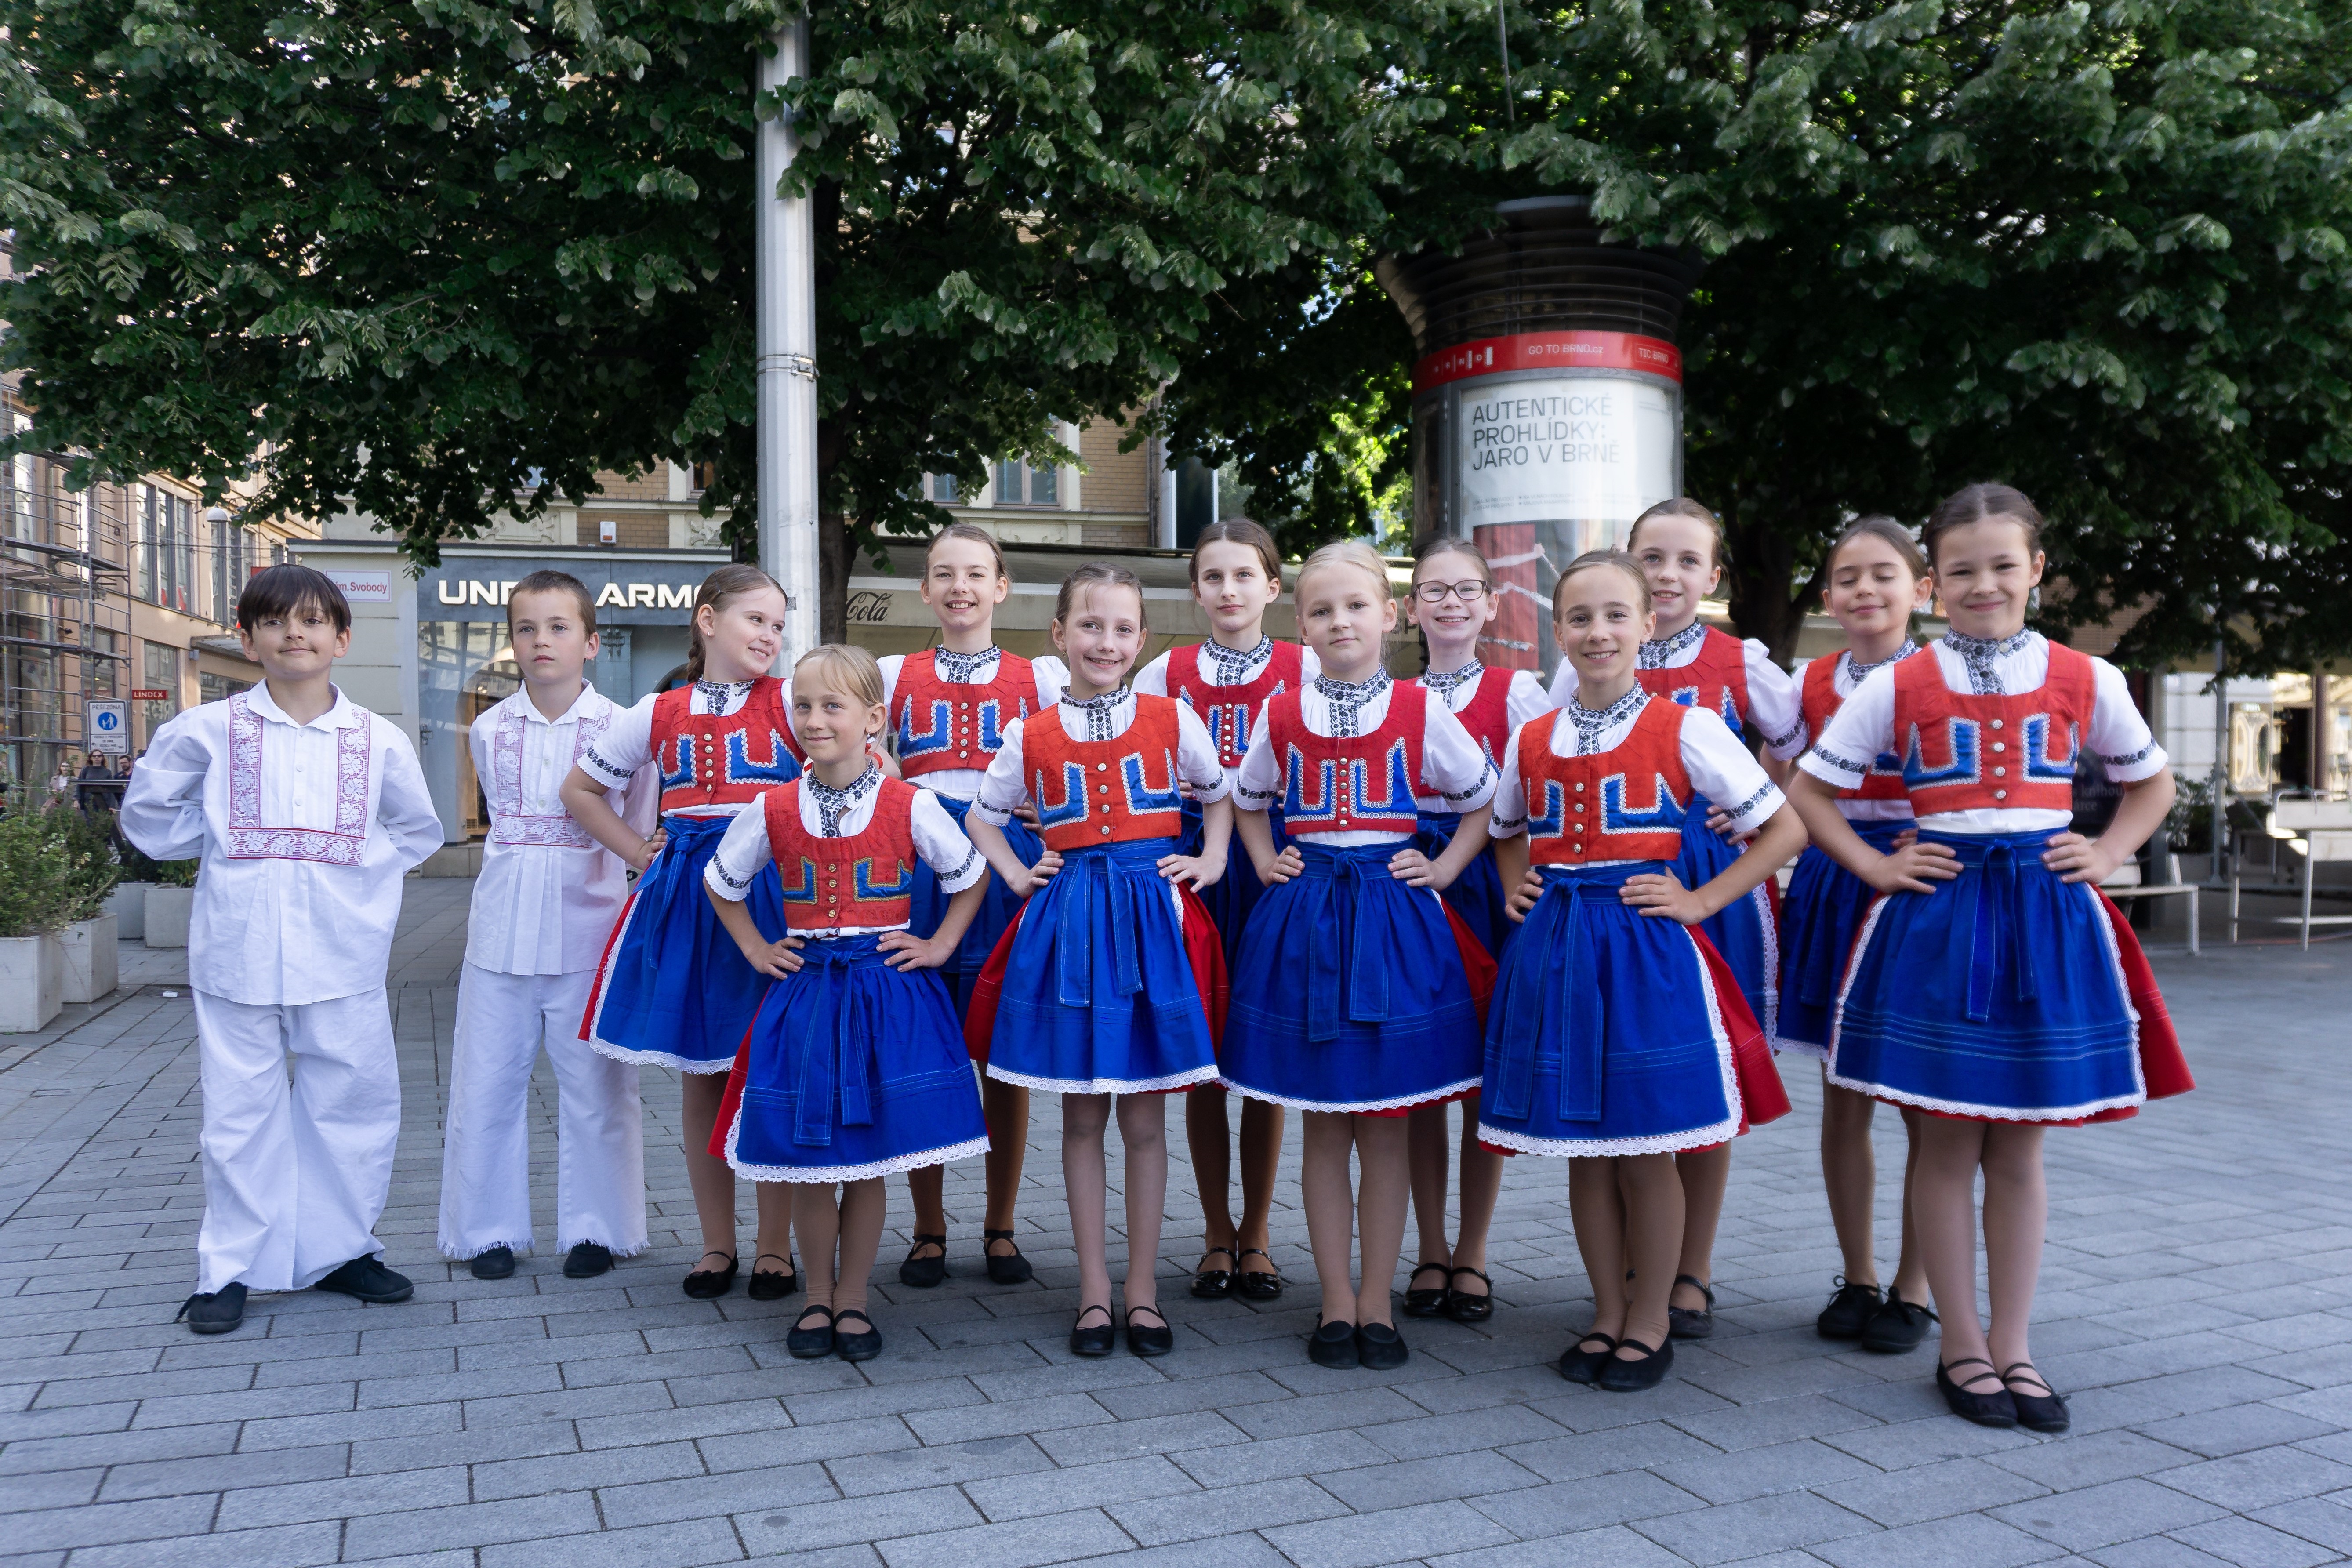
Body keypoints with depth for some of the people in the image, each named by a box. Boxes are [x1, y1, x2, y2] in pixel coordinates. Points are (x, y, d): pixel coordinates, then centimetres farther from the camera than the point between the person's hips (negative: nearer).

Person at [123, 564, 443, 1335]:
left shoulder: (380, 740, 3)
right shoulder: (207, 730, 0)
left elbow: (417, 830, 16)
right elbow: (150, 815, 9)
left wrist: (363, 870, 4)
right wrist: (224, 848, 1)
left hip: (341, 951, 1)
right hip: (237, 951, -1)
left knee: (357, 1098, 6)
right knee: (241, 1110, 5)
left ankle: (339, 1250, 22)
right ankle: (230, 1269, 17)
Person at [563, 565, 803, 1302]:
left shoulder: (790, 702, 2)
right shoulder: (656, 715, 8)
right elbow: (580, 789, 19)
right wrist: (638, 853, 9)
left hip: (772, 894, -2)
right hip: (685, 900, 2)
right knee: (700, 1075, 7)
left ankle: (775, 1246, 14)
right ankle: (716, 1243, 21)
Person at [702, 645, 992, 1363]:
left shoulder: (911, 806, -5)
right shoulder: (773, 810, 1)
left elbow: (971, 877, 8)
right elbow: (720, 882, 16)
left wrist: (939, 946, 1)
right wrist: (756, 950, 9)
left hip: (886, 989, -1)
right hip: (804, 991, 2)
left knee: (869, 1155, 4)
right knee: (805, 1157, 6)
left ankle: (852, 1298, 20)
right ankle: (818, 1296, 24)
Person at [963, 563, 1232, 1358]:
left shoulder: (1172, 720, 2)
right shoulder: (1032, 736, 4)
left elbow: (1221, 795, 16)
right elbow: (982, 817, 18)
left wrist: (1211, 862, 2)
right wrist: (1017, 874, 5)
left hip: (1152, 915, -1)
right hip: (1068, 922, 1)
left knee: (1145, 1119, 5)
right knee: (1081, 1117, 8)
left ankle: (1142, 1285, 18)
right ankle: (1094, 1288, 19)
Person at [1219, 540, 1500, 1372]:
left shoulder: (1420, 711, 0)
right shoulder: (1283, 715, 4)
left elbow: (1488, 799, 10)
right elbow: (1248, 799, 22)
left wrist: (1441, 869, 1)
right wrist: (1267, 865, 9)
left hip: (1392, 914, -1)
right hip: (1304, 916, 1)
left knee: (1385, 1128, 5)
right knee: (1323, 1128, 7)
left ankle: (1377, 1302, 17)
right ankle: (1337, 1301, 18)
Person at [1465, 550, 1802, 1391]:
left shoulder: (1685, 729, -4)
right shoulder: (1529, 740, 8)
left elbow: (1786, 827, -2)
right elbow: (1504, 834, 26)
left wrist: (1701, 900, -7)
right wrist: (1518, 891, 8)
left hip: (1645, 943, -4)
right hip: (1554, 947, 4)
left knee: (1646, 1150, 4)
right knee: (1582, 1150, 11)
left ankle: (1649, 1323, 21)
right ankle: (1607, 1316, 26)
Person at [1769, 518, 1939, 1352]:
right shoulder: (1809, 684, 8)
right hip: (1832, 886, 3)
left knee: (1927, 1102, 1)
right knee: (1843, 1099, 8)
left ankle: (1913, 1289, 15)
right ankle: (1857, 1280, 22)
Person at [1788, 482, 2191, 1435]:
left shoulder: (2086, 680, 5)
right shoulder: (1899, 686, 0)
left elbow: (2151, 784, 19)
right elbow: (1808, 790, 4)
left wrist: (2104, 856, 5)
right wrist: (1874, 867, -5)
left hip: (2047, 917, 2)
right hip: (1936, 916, -1)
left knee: (2020, 1146, 8)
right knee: (1948, 1143, 4)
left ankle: (2013, 1345, 20)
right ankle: (1963, 1345, 17)